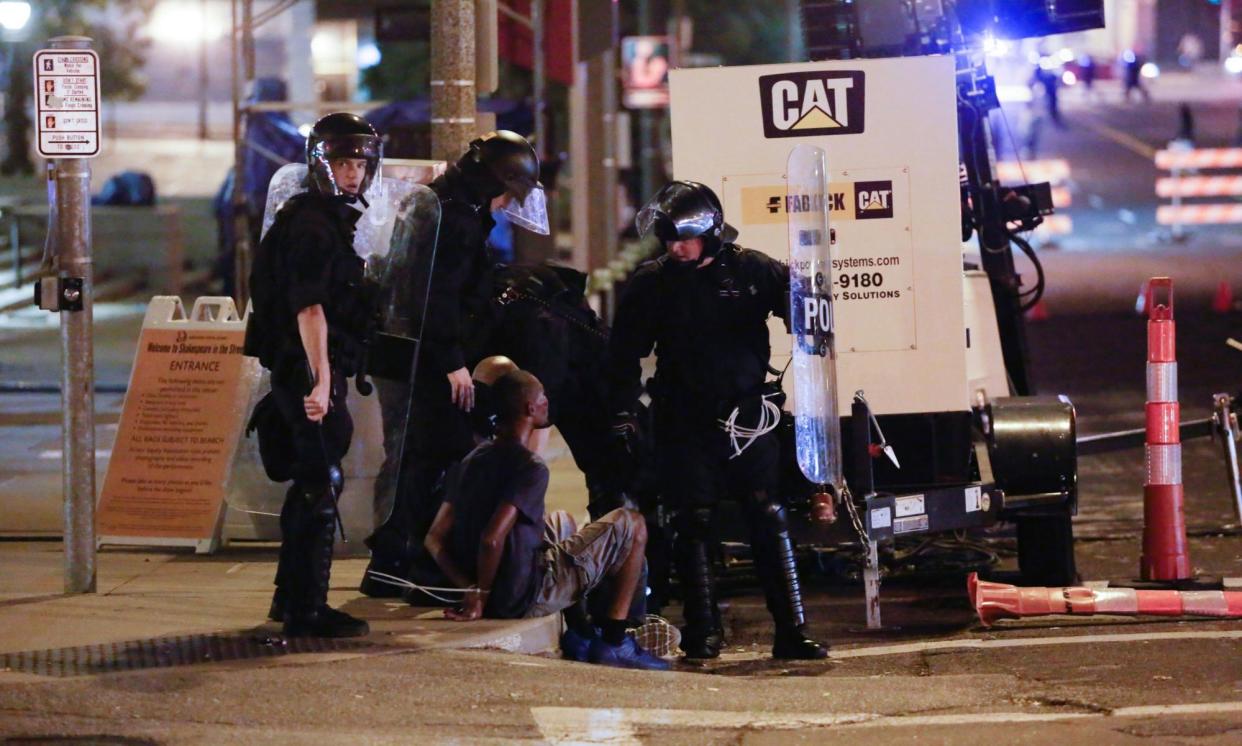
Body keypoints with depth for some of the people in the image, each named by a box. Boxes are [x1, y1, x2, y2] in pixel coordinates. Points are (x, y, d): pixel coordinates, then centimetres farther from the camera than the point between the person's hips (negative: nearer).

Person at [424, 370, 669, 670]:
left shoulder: (474, 460, 6)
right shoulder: (530, 467, -18)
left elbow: (433, 540, 3)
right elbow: (492, 539, -30)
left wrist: (471, 587, 1)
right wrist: (479, 599, -17)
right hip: (527, 597, -8)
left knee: (562, 522, 36)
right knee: (631, 525, 5)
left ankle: (580, 633, 30)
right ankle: (615, 643, 5)